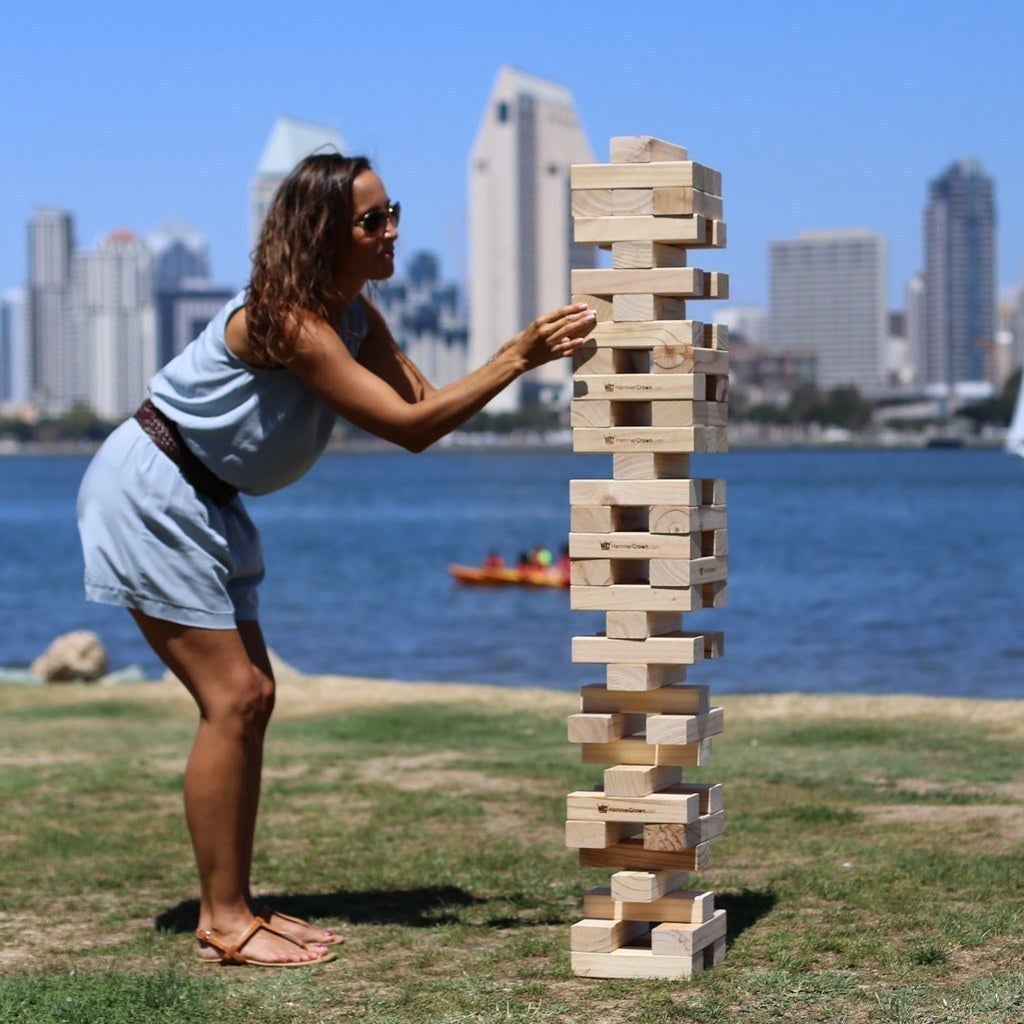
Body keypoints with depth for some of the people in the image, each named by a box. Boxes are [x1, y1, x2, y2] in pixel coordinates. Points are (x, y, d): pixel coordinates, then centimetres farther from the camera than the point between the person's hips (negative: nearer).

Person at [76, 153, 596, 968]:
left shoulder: (354, 316, 4)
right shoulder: (286, 321, -26)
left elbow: (423, 410, -1)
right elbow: (408, 426, -27)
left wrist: (520, 353, -11)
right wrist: (516, 359, -28)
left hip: (204, 502, 10)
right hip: (149, 491, -10)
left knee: (252, 697, 7)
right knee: (233, 698, -11)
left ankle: (235, 905, 12)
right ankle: (222, 922, -5)